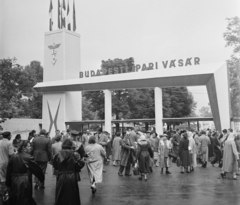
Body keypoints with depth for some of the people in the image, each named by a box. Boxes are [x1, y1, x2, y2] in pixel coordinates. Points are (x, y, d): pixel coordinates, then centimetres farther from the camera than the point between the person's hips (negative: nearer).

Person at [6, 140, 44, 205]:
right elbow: (37, 169, -9)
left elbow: (9, 171, 6)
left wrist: (8, 184, 15)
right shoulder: (28, 158, -15)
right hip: (24, 183, -6)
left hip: (14, 183, 6)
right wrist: (42, 178, 8)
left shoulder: (13, 157, 1)